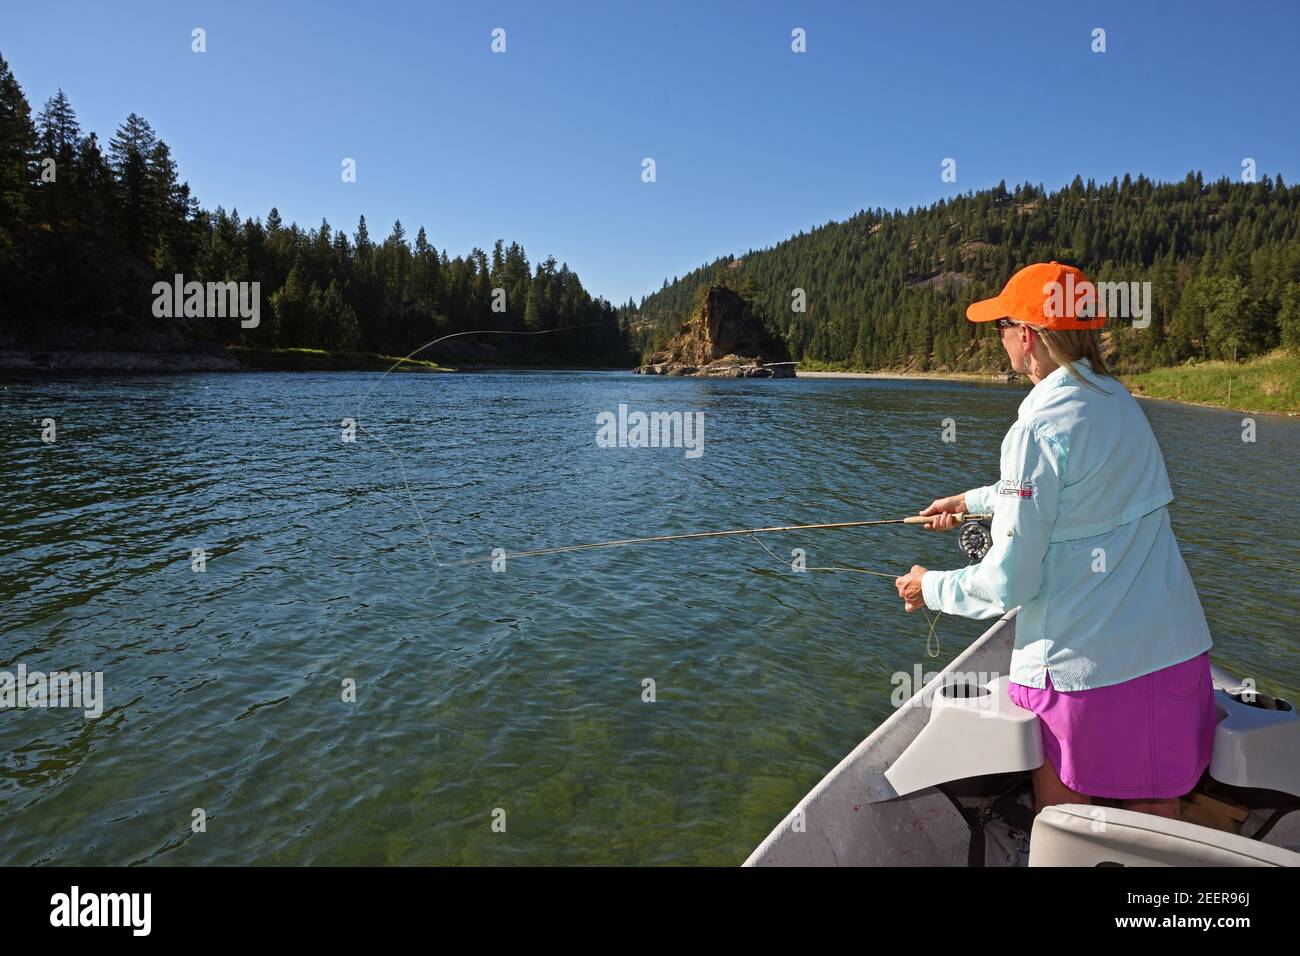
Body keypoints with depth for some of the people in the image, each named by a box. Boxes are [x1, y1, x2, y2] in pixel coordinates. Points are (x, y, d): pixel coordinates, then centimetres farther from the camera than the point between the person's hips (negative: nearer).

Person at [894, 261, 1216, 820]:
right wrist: (973, 500, 38)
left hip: (1084, 668, -7)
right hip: (1177, 655, 8)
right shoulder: (1119, 402, 8)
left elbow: (1010, 583, -16)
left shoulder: (1038, 428, -18)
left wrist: (931, 589, 2)